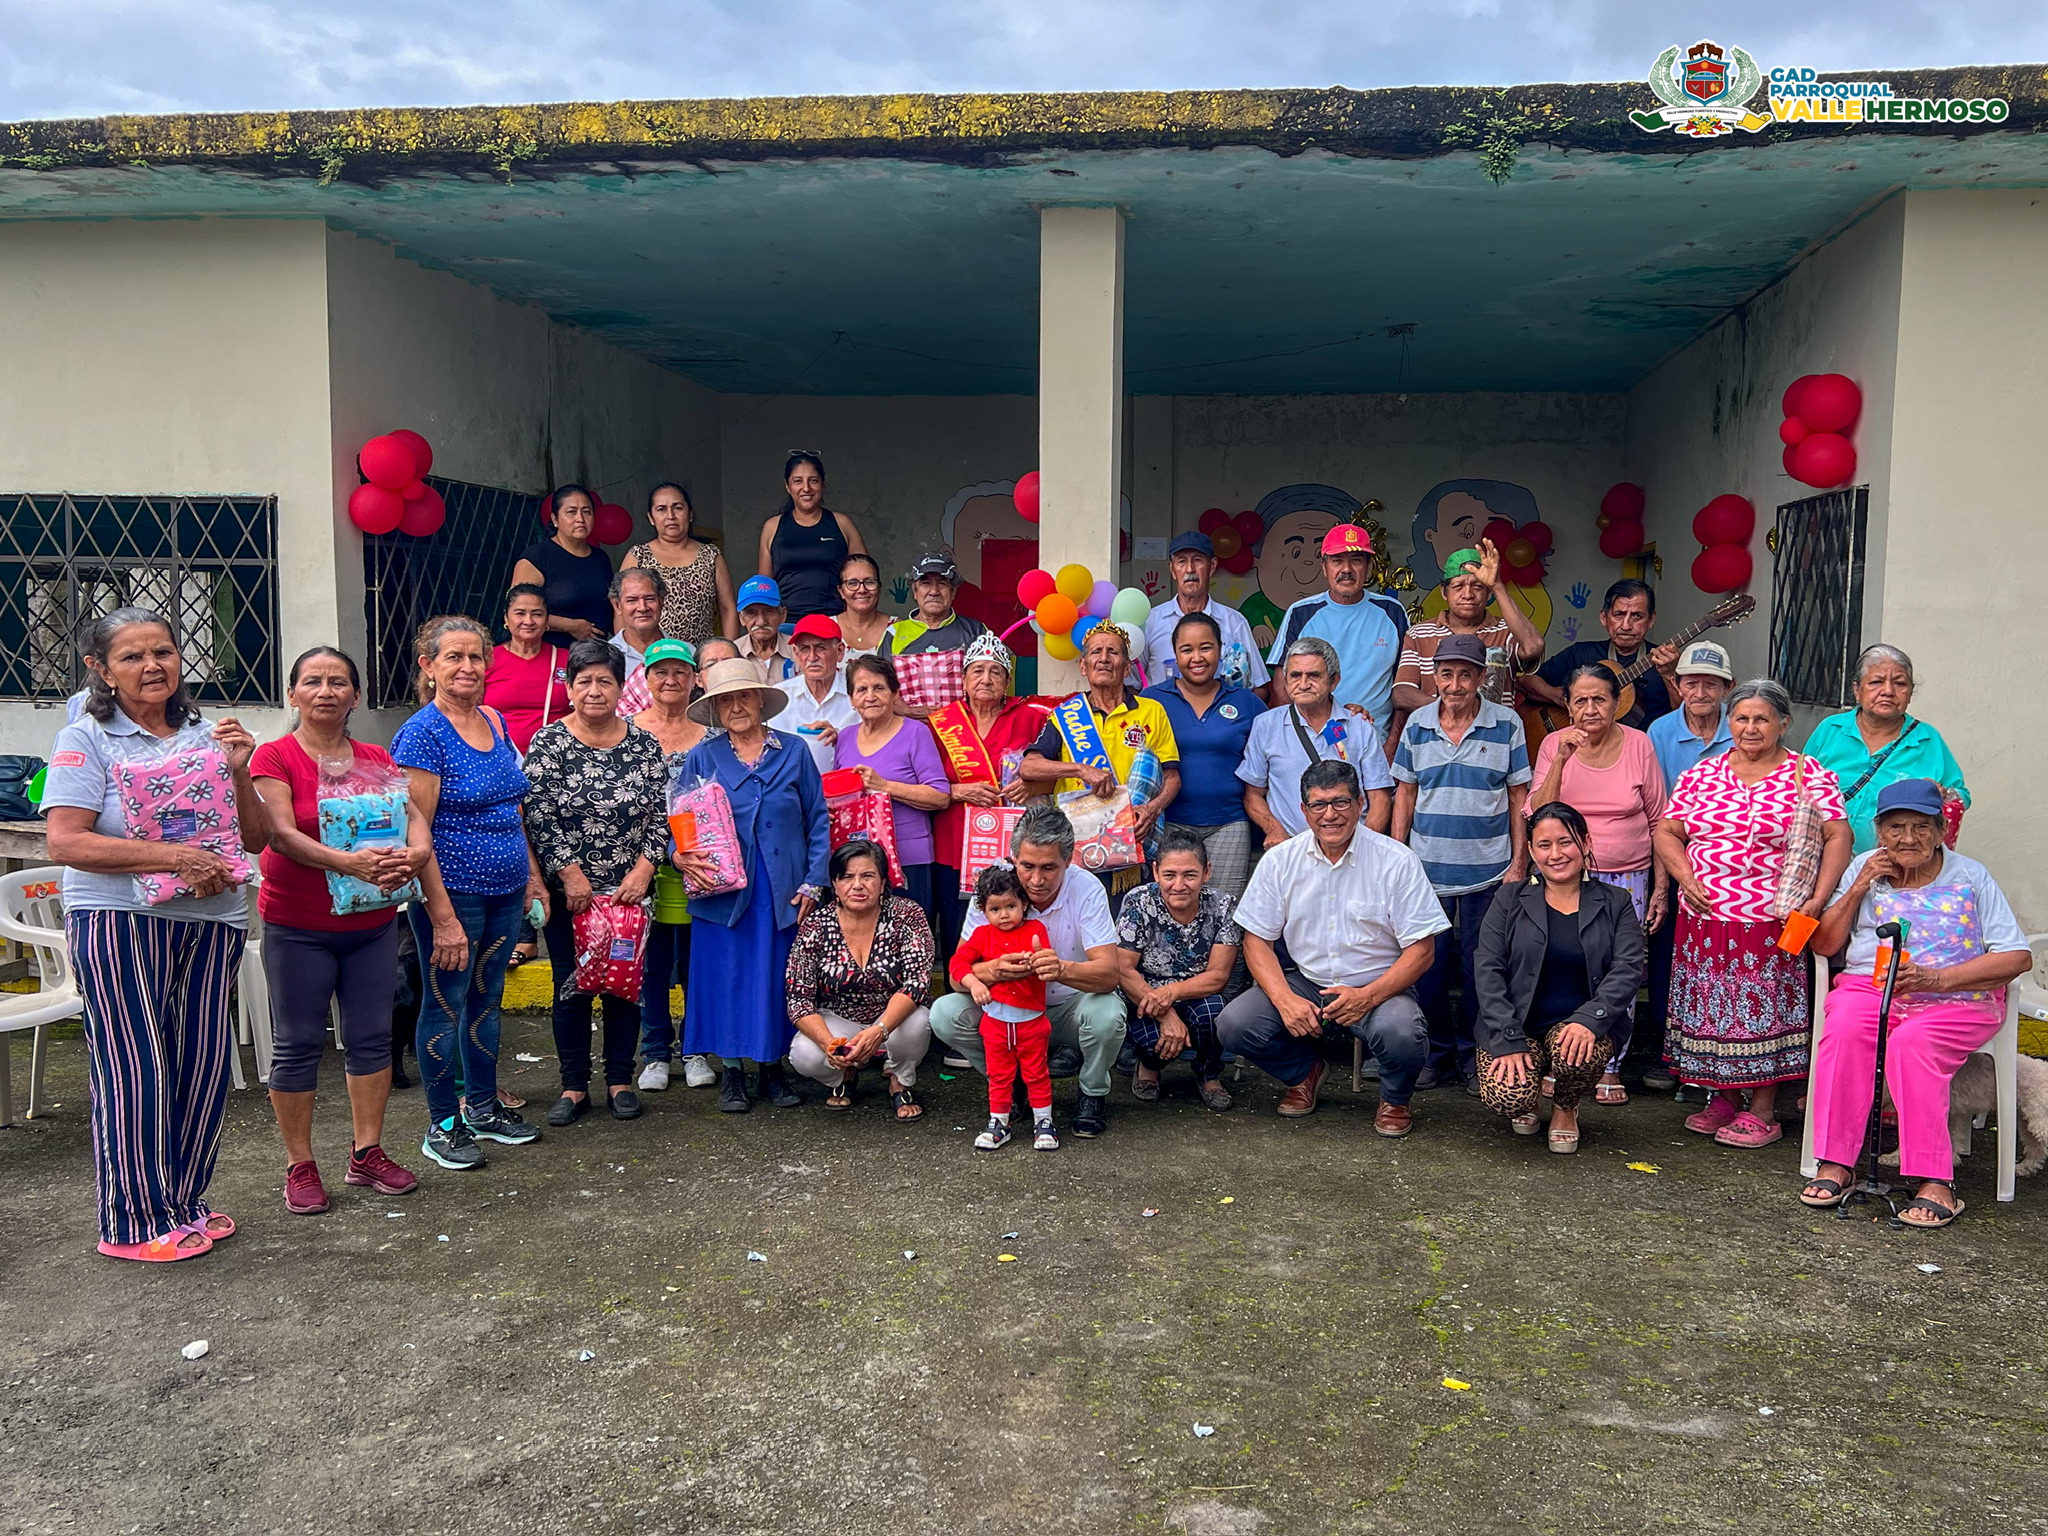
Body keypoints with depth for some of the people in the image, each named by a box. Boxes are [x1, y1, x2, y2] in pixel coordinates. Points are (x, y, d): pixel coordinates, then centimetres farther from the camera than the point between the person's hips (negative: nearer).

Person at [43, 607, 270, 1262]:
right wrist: (176, 858, -21)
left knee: (204, 1064, 8)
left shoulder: (207, 736, 11)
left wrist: (238, 772, -6)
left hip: (210, 921, 5)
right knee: (135, 1070, -3)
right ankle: (134, 1223, 11)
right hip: (120, 920, -5)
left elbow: (255, 839, 10)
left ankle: (184, 1202, 24)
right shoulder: (86, 740, -2)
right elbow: (65, 843, -14)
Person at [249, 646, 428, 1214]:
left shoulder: (376, 759, 8)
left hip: (373, 923, 4)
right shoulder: (274, 757, -5)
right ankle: (300, 1166, 16)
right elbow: (282, 833, -17)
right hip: (297, 927, -4)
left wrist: (414, 854, -24)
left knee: (371, 1037, 9)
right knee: (298, 1044, 4)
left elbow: (413, 817, 0)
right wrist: (349, 862, -32)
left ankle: (367, 1153, 22)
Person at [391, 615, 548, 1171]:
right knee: (446, 1005, 5)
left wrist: (533, 877, 15)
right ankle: (442, 1126, 18)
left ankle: (483, 1107, 31)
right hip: (451, 891, -7)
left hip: (504, 893, 7)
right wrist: (443, 917, -20)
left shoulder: (495, 723, 9)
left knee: (486, 998, 17)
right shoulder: (422, 734, -13)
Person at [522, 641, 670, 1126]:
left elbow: (660, 815, 3)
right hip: (569, 892, -2)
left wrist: (642, 871, -7)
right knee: (571, 988, 5)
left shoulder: (644, 744, 3)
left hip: (629, 890, 2)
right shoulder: (549, 743, -4)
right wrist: (571, 875, -13)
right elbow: (538, 817, -9)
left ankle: (620, 1080, 21)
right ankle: (574, 1087, 17)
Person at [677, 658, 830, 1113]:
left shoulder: (794, 752, 5)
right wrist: (680, 856, -13)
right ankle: (732, 1072, 17)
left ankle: (772, 1068, 20)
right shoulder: (702, 758, 5)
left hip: (784, 891, 0)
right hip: (723, 890, 0)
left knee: (778, 977, 5)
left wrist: (813, 883, -1)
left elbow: (817, 821, 6)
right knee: (728, 977, 3)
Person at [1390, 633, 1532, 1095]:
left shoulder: (1507, 724, -1)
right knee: (1428, 966, 7)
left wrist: (1518, 863, -2)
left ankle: (1473, 1056, 20)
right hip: (1426, 869, 2)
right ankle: (1437, 1053, 22)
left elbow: (1519, 798, 2)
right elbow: (1405, 794, 10)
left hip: (1488, 871, -2)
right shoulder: (1417, 724, 4)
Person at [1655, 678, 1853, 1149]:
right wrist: (1686, 879, -5)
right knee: (1712, 1006, 8)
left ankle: (1761, 1113, 11)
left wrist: (1818, 898, -14)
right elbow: (1667, 832, 11)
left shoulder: (1809, 776, 0)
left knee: (1765, 1010, 1)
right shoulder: (1700, 775, 9)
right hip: (1704, 919, 4)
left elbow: (1837, 837, -4)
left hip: (1773, 920, -3)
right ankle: (1724, 1098, 23)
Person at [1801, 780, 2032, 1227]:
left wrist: (1937, 978, -15)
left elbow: (2018, 957, -2)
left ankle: (1934, 1182, -30)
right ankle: (1835, 1164, -29)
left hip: (1959, 998, -2)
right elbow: (1822, 944, 11)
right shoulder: (1863, 868, 14)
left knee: (1912, 1041, -34)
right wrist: (1858, 889, -1)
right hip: (1868, 987, 2)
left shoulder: (1970, 877, 7)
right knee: (1844, 1030, -32)